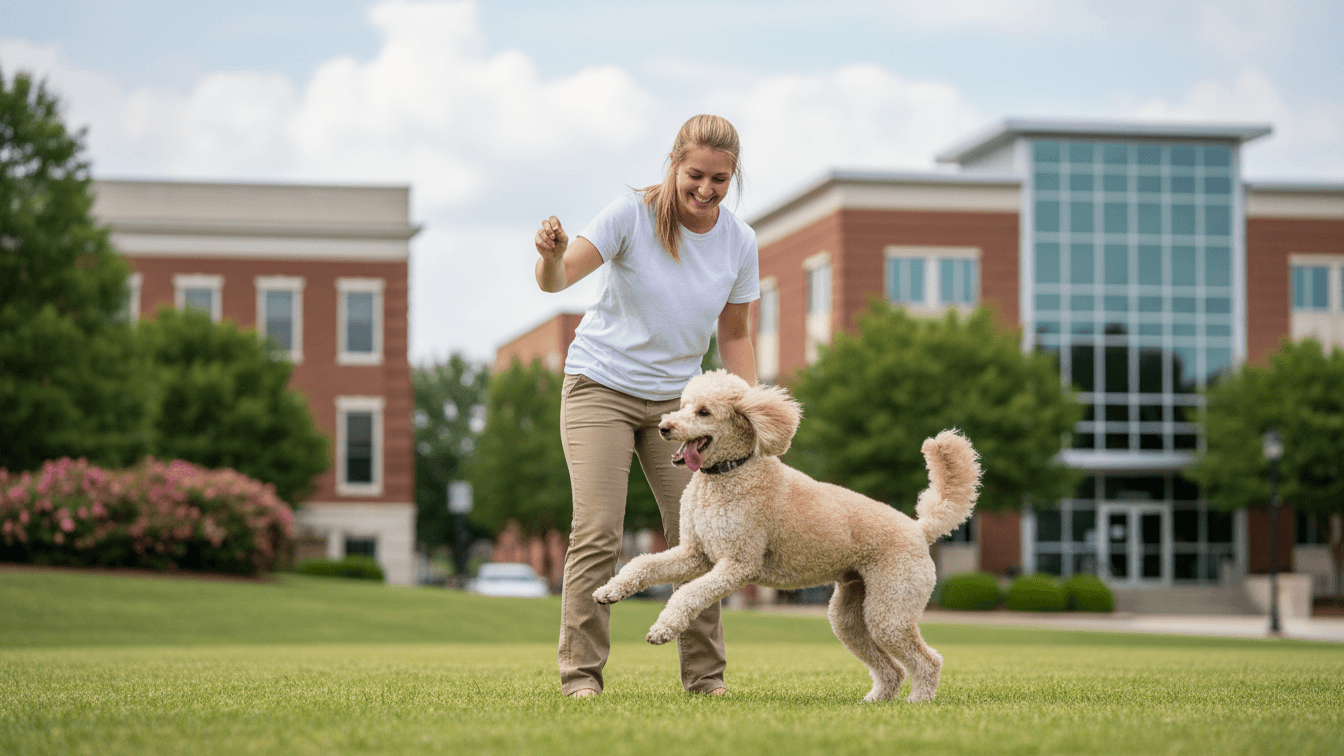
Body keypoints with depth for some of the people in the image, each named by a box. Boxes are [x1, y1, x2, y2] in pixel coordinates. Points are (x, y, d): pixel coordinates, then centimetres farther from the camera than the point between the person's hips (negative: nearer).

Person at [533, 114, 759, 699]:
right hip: (600, 387, -4)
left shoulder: (739, 243, -4)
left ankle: (704, 675, 9)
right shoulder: (633, 214, -16)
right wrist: (552, 256, -50)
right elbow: (558, 279, -26)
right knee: (598, 531, -13)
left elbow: (734, 337, 7)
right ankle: (580, 672, -7)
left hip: (675, 397, 4)